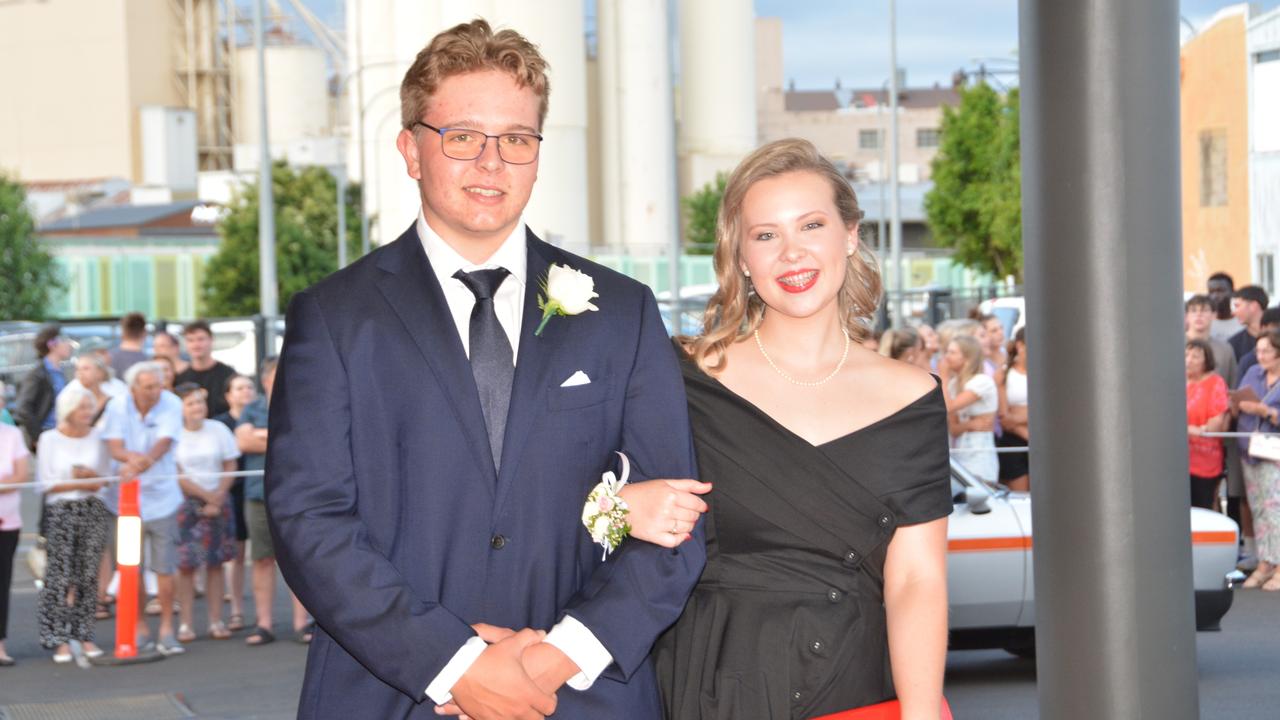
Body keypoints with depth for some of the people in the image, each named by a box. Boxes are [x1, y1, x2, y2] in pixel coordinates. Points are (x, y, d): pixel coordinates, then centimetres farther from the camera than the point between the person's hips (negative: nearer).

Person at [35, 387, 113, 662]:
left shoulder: (98, 437, 7)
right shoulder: (50, 439, 1)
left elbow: (107, 479, 7)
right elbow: (47, 484, -3)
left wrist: (85, 475, -11)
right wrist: (83, 483, -8)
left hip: (94, 512, 2)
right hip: (61, 513, -2)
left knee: (88, 576, 1)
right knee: (61, 576, -6)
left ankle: (85, 636, 9)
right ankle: (60, 639, -2)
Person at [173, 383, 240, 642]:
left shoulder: (218, 430, 3)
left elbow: (230, 467, 3)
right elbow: (177, 476, -7)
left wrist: (217, 498, -8)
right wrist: (205, 495, -10)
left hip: (218, 502, 2)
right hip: (185, 503, -2)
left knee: (215, 562, 4)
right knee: (186, 564, -5)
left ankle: (216, 621, 8)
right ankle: (185, 623, -2)